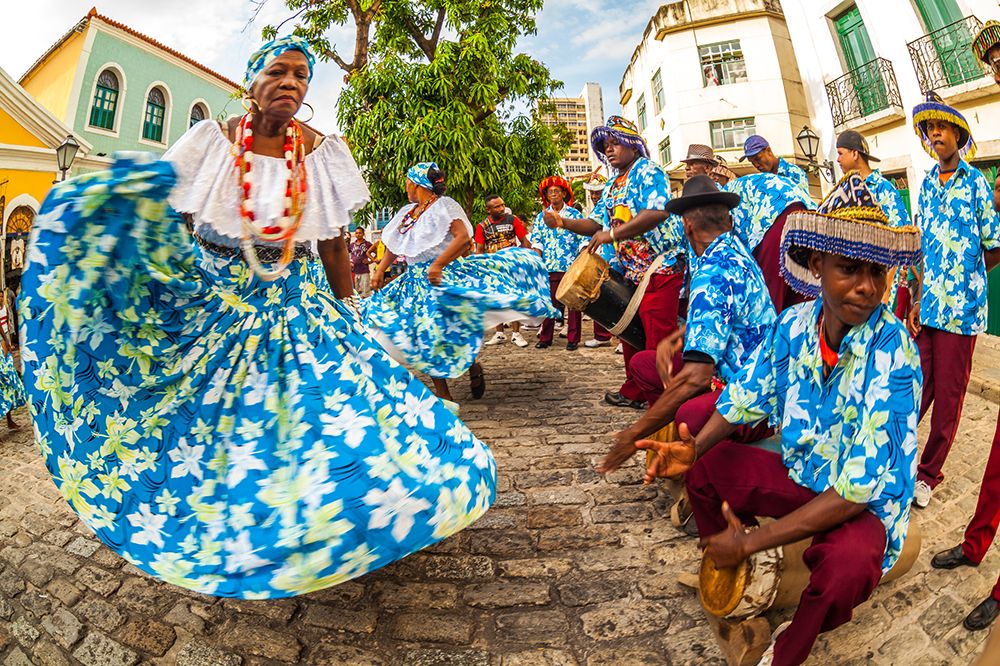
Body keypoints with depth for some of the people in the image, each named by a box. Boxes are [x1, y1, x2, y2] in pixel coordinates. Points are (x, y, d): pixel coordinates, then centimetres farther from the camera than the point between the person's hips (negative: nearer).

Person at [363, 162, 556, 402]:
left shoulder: (443, 205, -5)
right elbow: (393, 247, 22)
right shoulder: (406, 212, 17)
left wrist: (437, 265, -25)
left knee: (448, 332, -16)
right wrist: (379, 272, 13)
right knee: (426, 338, 3)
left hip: (446, 277, -7)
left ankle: (473, 366, 15)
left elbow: (463, 237, -19)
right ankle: (442, 394, 11)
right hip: (417, 281, 7)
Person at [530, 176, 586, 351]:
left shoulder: (575, 214, 5)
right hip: (548, 267, 2)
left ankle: (573, 338, 11)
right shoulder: (541, 216, 13)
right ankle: (545, 338, 15)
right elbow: (536, 241, 9)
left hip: (571, 266, -2)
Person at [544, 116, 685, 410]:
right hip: (631, 270, 9)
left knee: (658, 336, -8)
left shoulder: (647, 171, -8)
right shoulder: (612, 186, 18)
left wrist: (613, 234, -25)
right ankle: (634, 391, 24)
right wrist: (562, 222, -2)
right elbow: (596, 224, 15)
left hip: (660, 267, -9)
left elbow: (659, 211, -24)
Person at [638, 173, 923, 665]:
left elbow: (859, 488, -29)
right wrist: (695, 448, -17)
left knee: (847, 562, -34)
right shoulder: (793, 325, -12)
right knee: (705, 466, -5)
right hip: (799, 475, 5)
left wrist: (750, 542, -26)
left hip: (865, 504, -5)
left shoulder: (894, 356, -28)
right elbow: (746, 396, 1)